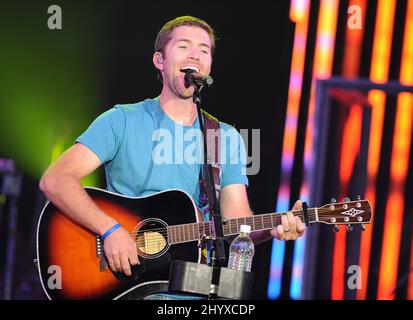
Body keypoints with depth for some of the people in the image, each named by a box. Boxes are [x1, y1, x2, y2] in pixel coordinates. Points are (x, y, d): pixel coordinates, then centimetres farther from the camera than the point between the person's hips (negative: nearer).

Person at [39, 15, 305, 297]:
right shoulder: (122, 122, 1)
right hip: (125, 277, -3)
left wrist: (273, 229, -14)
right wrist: (111, 230, -20)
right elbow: (55, 180, -9)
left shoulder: (226, 138, 12)